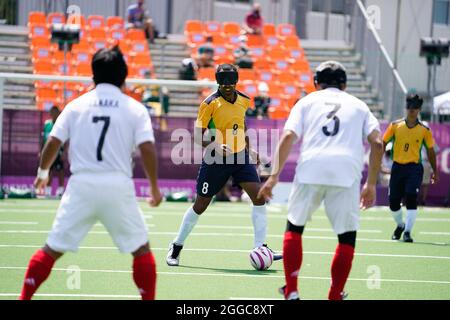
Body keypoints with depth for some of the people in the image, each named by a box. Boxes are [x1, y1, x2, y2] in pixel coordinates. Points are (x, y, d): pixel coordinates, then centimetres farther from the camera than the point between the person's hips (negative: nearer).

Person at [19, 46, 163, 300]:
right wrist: (155, 188, 5)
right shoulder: (135, 109, 2)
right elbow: (148, 149, -6)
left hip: (81, 185, 1)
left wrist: (43, 171, 23)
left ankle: (24, 298, 6)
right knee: (141, 249, 13)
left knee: (52, 249, 9)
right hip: (118, 186, -1)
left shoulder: (77, 105, 7)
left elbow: (53, 143, 5)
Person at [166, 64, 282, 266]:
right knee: (200, 205, 4)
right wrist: (215, 146, -31)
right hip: (216, 159, -4)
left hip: (240, 156, 4)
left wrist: (248, 149, 21)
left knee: (259, 196, -13)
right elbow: (198, 135, -15)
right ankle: (176, 246, 22)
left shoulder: (244, 100, 3)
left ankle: (260, 248, -8)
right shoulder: (210, 103, -13)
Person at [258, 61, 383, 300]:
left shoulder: (308, 101, 21)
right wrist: (371, 184, 12)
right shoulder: (358, 105, 23)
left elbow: (288, 138, 4)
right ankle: (335, 296, 8)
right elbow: (377, 143, 8)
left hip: (310, 168, 1)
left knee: (294, 227, 18)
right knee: (347, 237, 12)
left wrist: (274, 176, 1)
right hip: (347, 174, 0)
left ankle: (291, 292, 13)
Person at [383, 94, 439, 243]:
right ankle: (400, 225, 34)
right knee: (393, 202, 6)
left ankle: (407, 232, -11)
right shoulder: (395, 126, 2)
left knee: (411, 199, -18)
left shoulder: (424, 130, 1)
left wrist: (435, 172, 12)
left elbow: (430, 151, 10)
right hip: (397, 167, 2)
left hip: (414, 168, -2)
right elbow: (383, 144, 6)